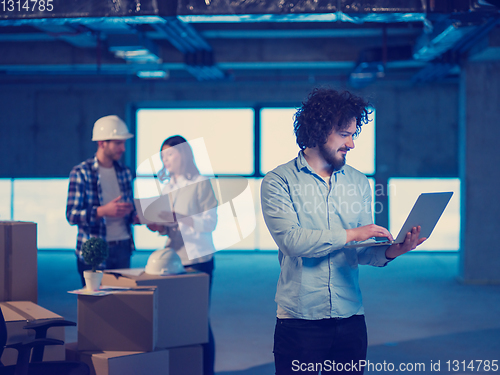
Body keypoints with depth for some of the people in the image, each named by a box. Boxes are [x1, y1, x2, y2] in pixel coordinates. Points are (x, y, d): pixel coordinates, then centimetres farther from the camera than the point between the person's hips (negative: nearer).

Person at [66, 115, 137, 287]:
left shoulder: (125, 172, 11)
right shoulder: (81, 173, -6)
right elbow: (72, 215, -12)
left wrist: (137, 216, -4)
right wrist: (103, 211, -26)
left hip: (123, 248, 5)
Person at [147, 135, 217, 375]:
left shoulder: (201, 184, -3)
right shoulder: (167, 187, 15)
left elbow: (210, 222, -12)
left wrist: (178, 218, -23)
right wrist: (160, 227, -3)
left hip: (198, 260, -5)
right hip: (173, 259, 5)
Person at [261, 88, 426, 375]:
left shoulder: (359, 182, 12)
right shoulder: (278, 181, -3)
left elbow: (360, 253, 7)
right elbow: (291, 240, -17)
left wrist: (389, 252, -13)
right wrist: (350, 234, -18)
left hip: (350, 317, 4)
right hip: (300, 318, -4)